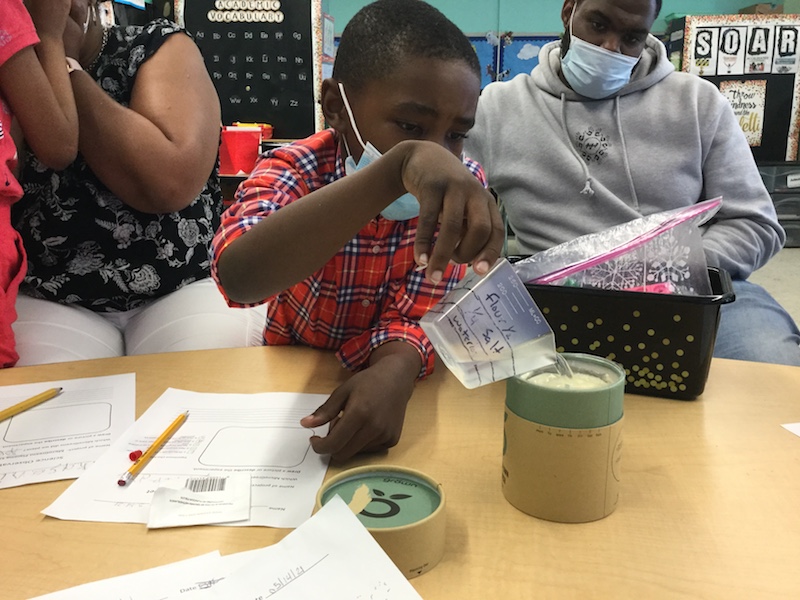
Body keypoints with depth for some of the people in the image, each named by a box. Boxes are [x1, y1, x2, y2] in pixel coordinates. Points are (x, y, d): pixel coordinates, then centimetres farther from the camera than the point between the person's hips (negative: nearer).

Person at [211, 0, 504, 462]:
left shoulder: (462, 188, -10)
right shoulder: (295, 170, -18)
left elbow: (416, 314, -16)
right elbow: (237, 278, -38)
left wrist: (394, 372, -39)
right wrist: (400, 164, -48)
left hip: (388, 377, 1)